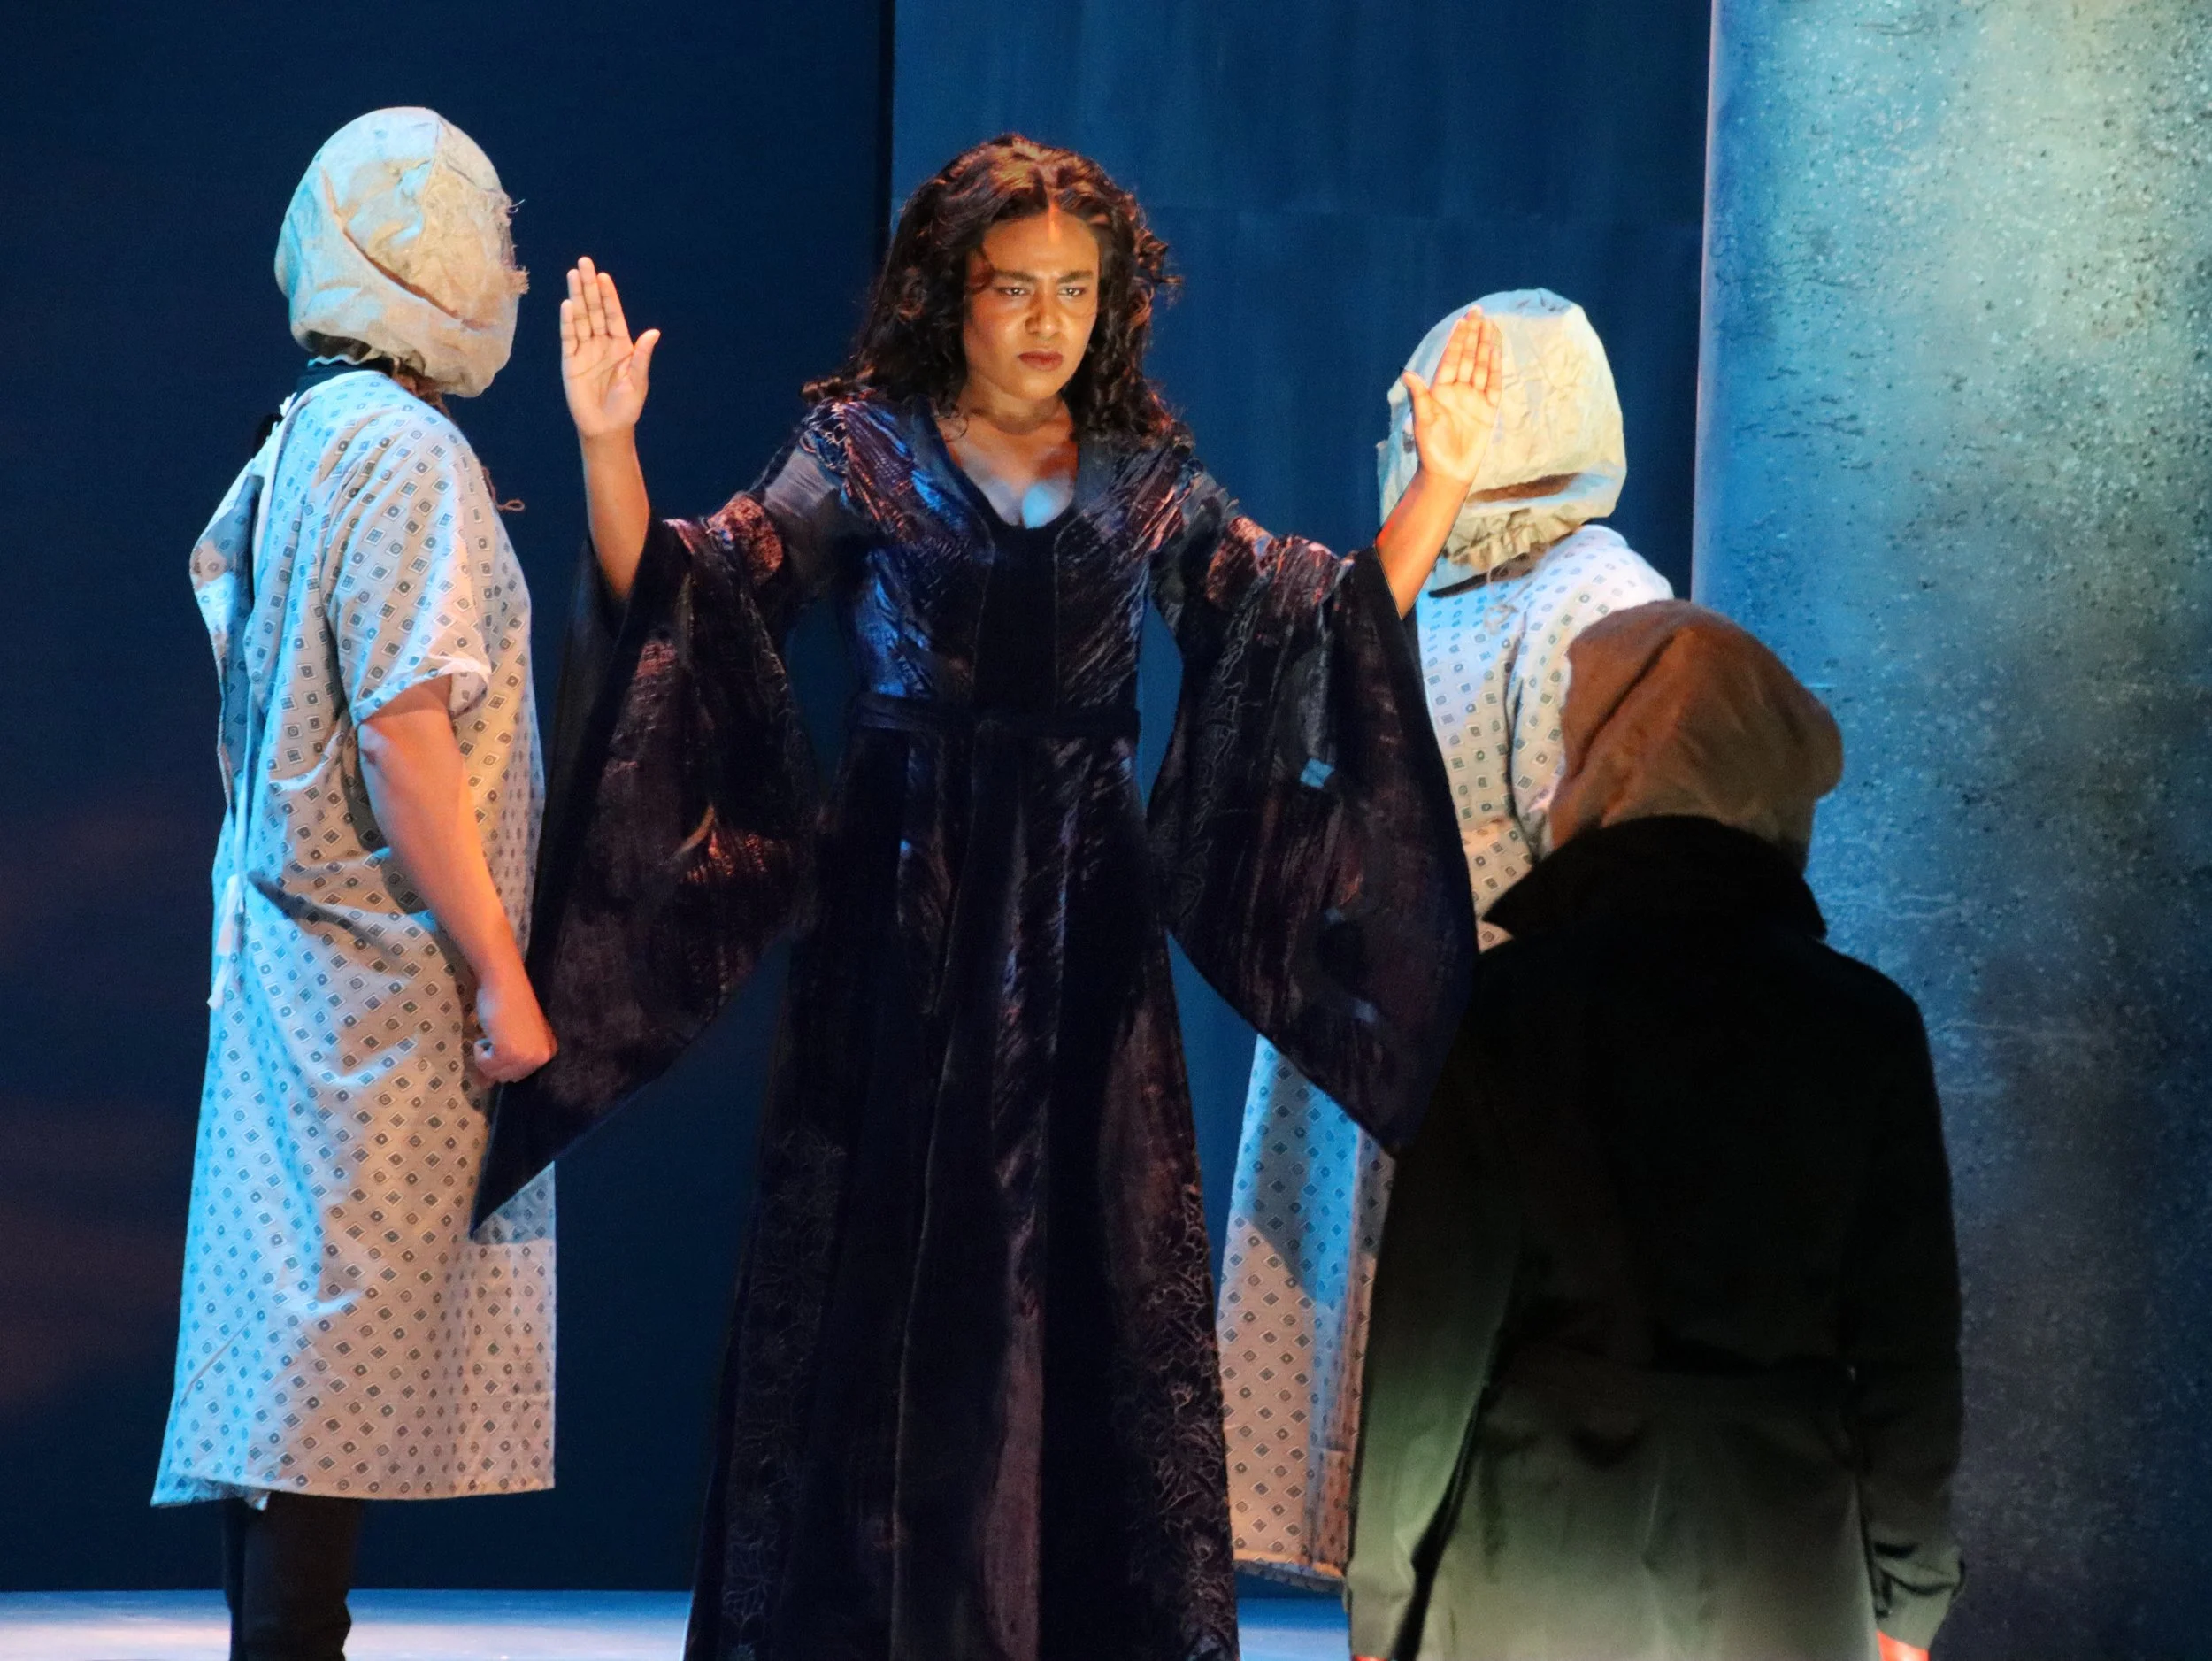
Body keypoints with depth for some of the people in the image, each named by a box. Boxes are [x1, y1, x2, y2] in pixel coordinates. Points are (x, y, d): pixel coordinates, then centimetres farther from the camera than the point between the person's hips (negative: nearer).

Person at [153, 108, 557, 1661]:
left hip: (292, 948, 9)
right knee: (344, 1352, -8)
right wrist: (503, 975, -18)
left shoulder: (294, 450, 14)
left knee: (297, 1343, 10)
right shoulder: (408, 452, -13)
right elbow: (402, 724, -20)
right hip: (387, 977, -9)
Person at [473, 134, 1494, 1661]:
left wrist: (1441, 483, -5)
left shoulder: (1149, 485, 9)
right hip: (903, 918, -2)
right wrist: (609, 449, -22)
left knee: (1087, 1285, 1)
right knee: (884, 1279, -1)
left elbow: (1343, 620, 6)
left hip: (1082, 924, 2)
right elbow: (694, 593, -8)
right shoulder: (862, 452, 2)